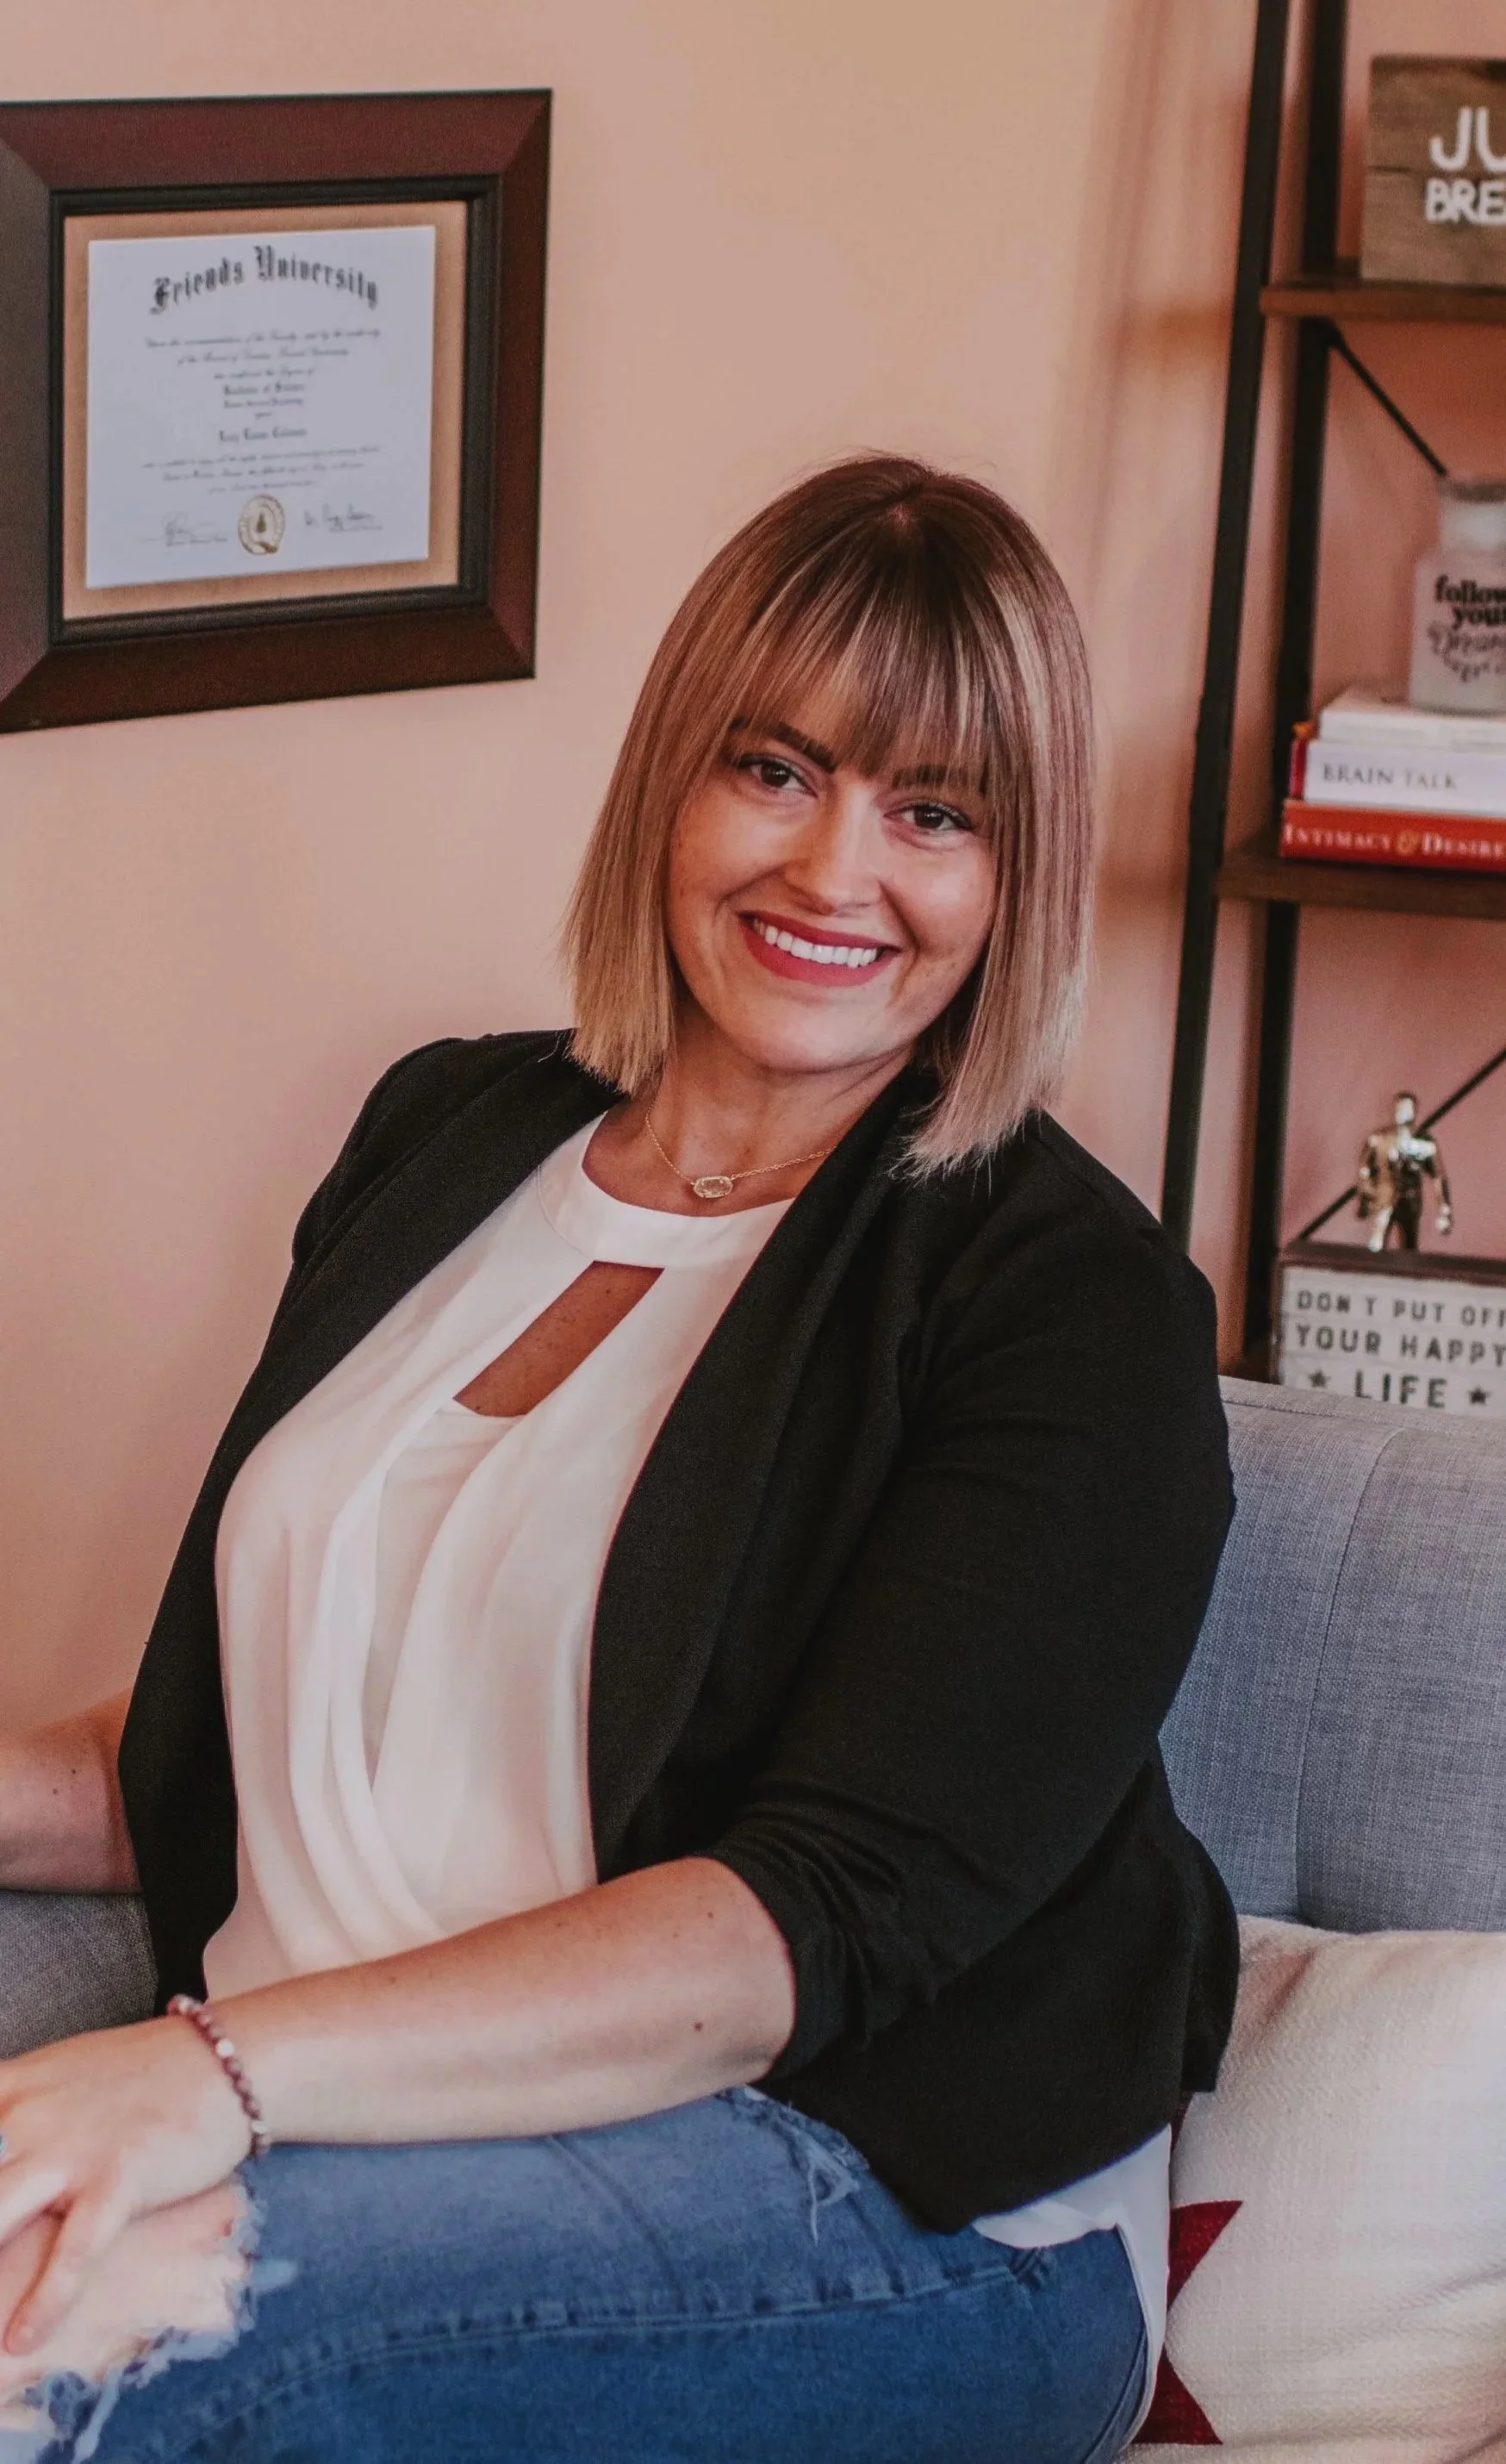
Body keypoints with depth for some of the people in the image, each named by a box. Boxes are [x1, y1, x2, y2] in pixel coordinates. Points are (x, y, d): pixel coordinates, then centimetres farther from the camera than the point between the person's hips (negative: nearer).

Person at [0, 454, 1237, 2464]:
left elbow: (831, 1918, -16)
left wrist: (227, 2066, -26)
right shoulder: (450, 1138, 14)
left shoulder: (1073, 1309, -5)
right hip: (323, 2126, 5)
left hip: (908, 2224, -4)